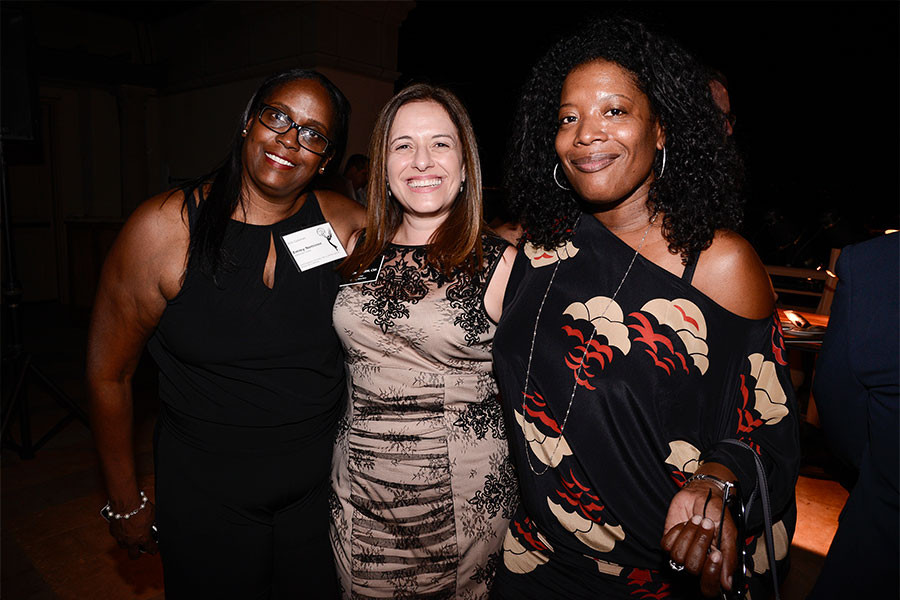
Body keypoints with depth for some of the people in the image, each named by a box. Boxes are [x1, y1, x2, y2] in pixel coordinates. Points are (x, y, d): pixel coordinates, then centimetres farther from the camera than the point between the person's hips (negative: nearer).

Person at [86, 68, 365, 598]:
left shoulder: (345, 223, -9)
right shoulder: (164, 228, -13)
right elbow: (109, 373, -5)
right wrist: (127, 504, 1)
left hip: (323, 488, 2)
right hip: (207, 496, -1)